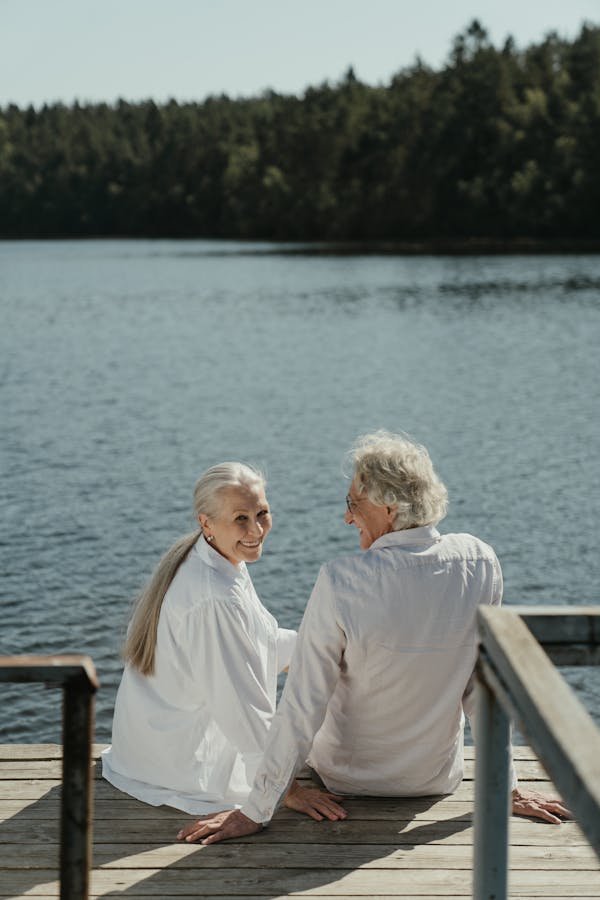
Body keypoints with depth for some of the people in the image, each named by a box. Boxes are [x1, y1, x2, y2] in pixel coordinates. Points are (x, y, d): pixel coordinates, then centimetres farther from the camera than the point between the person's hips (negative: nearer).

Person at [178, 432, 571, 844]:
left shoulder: (341, 582, -28)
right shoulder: (480, 563, -18)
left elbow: (303, 705, -24)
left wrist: (256, 811, -16)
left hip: (347, 779, -3)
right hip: (439, 778, 3)